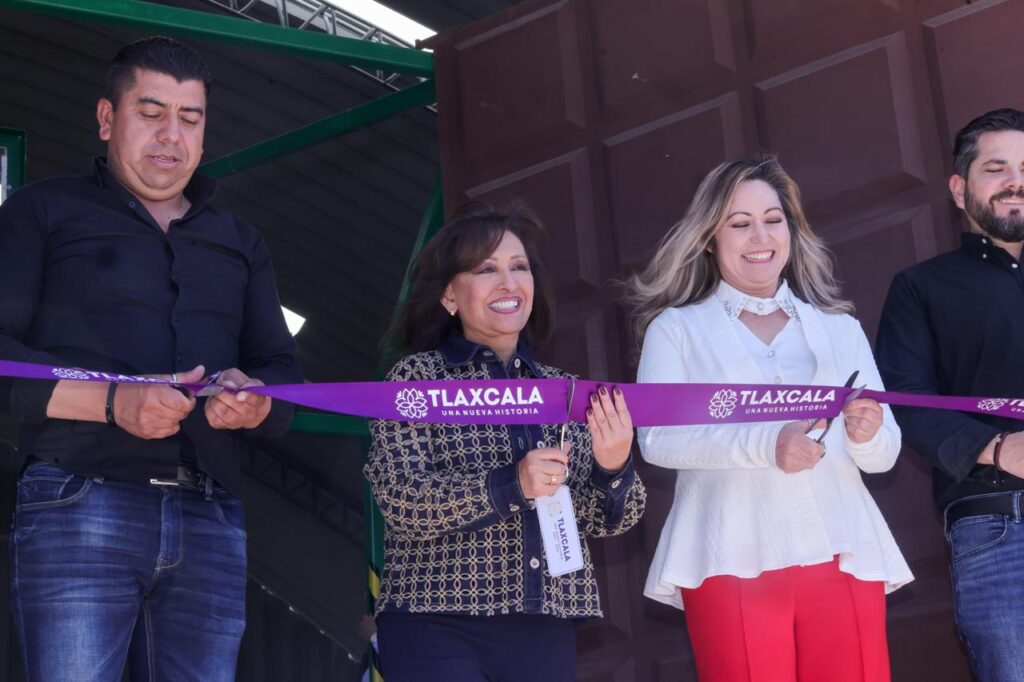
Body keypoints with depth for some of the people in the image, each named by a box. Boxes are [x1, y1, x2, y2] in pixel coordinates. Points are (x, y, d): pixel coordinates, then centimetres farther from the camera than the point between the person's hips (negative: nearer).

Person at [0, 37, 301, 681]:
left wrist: (254, 401, -7)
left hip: (213, 524, 4)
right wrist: (113, 403, -15)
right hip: (80, 504, -3)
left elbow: (285, 372, 18)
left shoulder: (240, 242, 25)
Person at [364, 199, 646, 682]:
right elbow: (400, 501, -11)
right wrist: (510, 486, -22)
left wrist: (613, 468, -12)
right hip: (439, 629, -4)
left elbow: (606, 520, 9)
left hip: (547, 631, 4)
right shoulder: (418, 377, -1)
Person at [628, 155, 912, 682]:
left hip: (844, 558, 3)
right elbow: (656, 437, -7)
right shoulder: (676, 327, 8)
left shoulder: (839, 327, 17)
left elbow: (884, 456, 12)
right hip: (734, 562, -2)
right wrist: (765, 445, -21)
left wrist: (866, 436, -11)